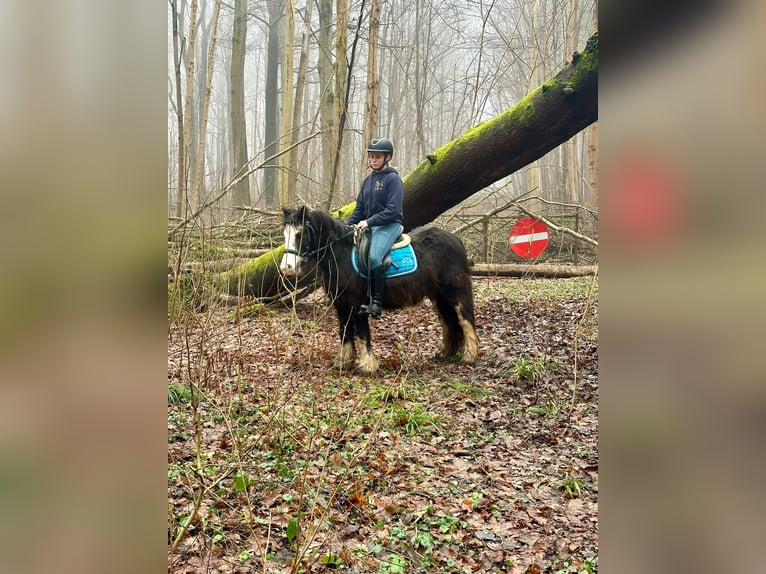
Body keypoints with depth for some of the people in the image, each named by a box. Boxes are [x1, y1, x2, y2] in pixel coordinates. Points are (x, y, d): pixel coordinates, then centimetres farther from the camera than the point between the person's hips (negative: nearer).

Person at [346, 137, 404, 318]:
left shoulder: (393, 179, -5)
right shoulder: (368, 180, 16)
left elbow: (392, 210, -15)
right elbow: (359, 208, 17)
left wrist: (369, 221, -21)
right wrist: (347, 224, 1)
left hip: (389, 225, -7)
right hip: (368, 226, 8)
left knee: (374, 257, -31)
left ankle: (377, 302, -22)